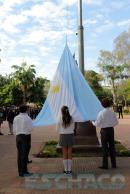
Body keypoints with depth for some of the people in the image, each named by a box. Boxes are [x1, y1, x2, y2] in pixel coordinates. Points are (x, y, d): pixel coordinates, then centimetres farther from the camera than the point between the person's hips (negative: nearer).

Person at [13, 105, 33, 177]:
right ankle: (24, 172, 2)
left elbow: (14, 129, 6)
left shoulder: (16, 118, 5)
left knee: (19, 154, 10)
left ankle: (20, 171, 16)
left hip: (18, 136, 5)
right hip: (26, 136, -5)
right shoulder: (28, 118, -9)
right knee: (25, 154, -2)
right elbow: (30, 128, -11)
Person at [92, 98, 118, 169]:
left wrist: (93, 122, 7)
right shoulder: (112, 113, -1)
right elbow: (116, 122, 8)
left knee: (105, 147, 3)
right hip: (111, 130, 4)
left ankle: (105, 165, 9)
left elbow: (97, 124, -13)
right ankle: (113, 164, 21)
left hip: (104, 130, -4)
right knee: (112, 146, 13)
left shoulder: (101, 113, -15)